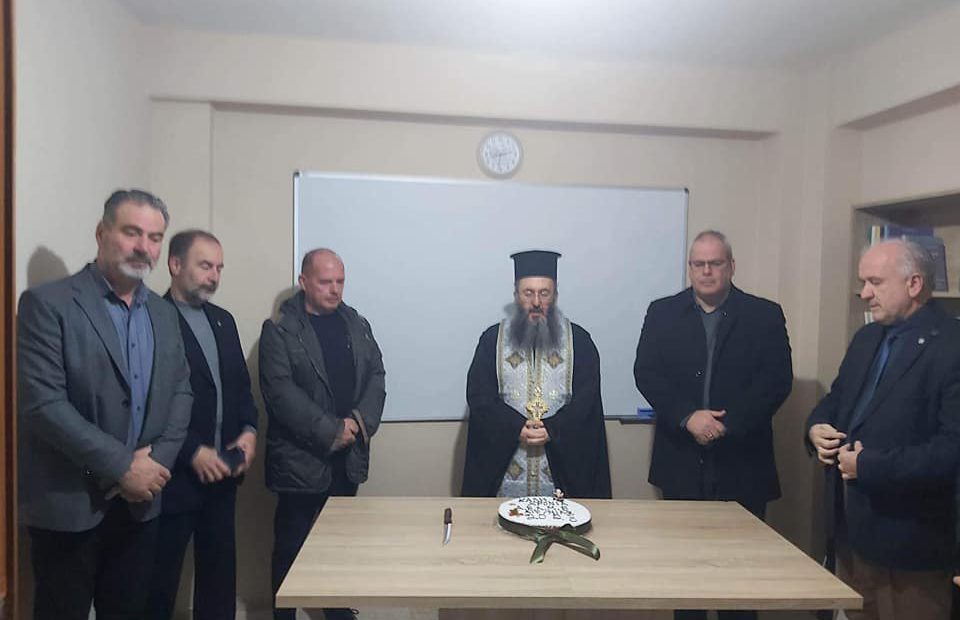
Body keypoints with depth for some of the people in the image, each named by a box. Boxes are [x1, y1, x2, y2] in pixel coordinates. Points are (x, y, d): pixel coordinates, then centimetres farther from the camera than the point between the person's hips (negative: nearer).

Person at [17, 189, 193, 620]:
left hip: (139, 501, 5)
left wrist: (157, 462, -7)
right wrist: (122, 466, -17)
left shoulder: (163, 313, 8)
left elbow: (180, 391, 9)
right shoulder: (48, 303, -10)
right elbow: (42, 403, -18)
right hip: (68, 503, -5)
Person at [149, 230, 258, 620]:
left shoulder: (223, 320, 12)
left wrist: (249, 430, -1)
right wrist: (191, 452, -17)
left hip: (221, 472, 7)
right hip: (175, 475, -7)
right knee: (161, 577, 10)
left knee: (220, 570, 16)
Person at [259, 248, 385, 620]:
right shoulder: (279, 330, -6)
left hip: (348, 456, 5)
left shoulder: (357, 324, 10)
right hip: (300, 459, -4)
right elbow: (281, 391, -15)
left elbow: (376, 374, 7)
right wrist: (329, 431, -16)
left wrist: (361, 420, -10)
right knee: (292, 545, 7)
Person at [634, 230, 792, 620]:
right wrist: (688, 417, -16)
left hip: (741, 462, -1)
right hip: (681, 461, 1)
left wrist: (727, 424, -15)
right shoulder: (663, 313, 5)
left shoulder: (765, 315, 2)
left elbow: (777, 380, -6)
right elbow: (646, 374, -3)